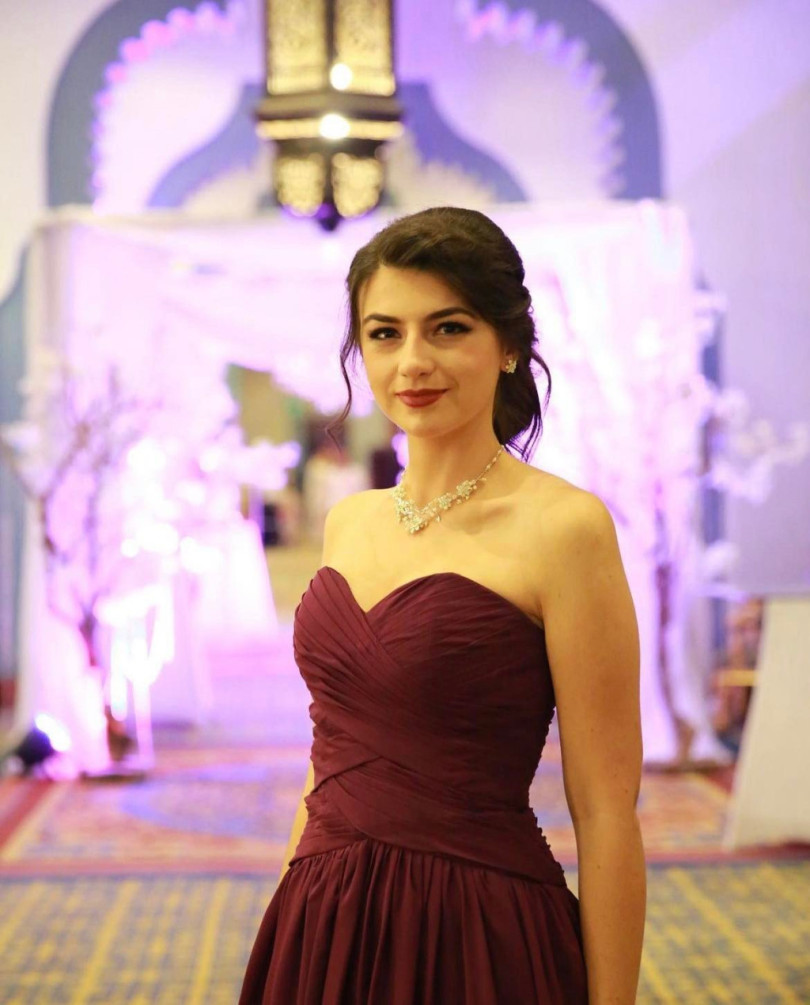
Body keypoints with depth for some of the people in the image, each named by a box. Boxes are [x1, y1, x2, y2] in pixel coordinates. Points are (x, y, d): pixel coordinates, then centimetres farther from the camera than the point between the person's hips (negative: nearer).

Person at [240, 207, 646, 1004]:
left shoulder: (563, 527, -13)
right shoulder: (349, 521, 6)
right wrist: (288, 930, 14)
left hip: (477, 937, -5)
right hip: (323, 931, 6)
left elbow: (605, 813, -13)